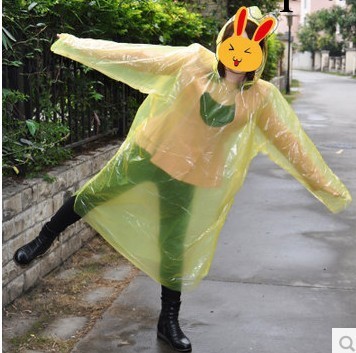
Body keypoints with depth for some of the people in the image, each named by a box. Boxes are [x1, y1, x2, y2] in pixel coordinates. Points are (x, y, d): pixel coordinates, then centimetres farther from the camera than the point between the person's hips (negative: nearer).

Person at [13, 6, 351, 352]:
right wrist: (76, 45, -5)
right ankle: (44, 239, 41)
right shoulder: (195, 62, -10)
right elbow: (137, 56, -8)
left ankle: (169, 322, 28)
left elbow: (291, 143, -3)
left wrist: (329, 188, -2)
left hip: (186, 177, 0)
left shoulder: (262, 97, -7)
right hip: (147, 152, 0)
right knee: (93, 194, 11)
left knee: (174, 248, 8)